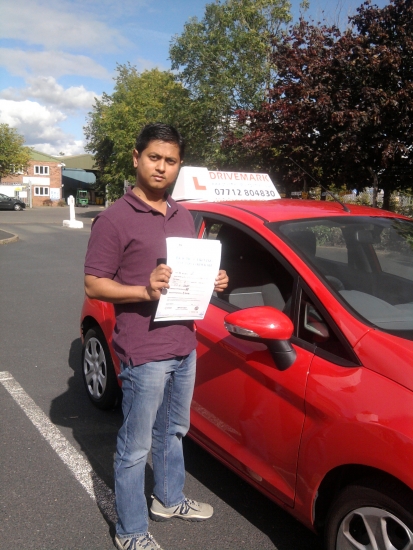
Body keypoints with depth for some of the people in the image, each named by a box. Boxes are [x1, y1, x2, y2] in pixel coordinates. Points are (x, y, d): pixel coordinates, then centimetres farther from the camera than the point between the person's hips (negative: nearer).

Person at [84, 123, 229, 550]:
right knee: (136, 447, 6)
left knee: (173, 432, 24)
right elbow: (94, 285, -13)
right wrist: (146, 291, -27)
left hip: (184, 346, 8)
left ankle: (169, 499, 45)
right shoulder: (115, 219, -12)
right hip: (144, 353, -7)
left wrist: (212, 281, 1)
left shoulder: (183, 216, 12)